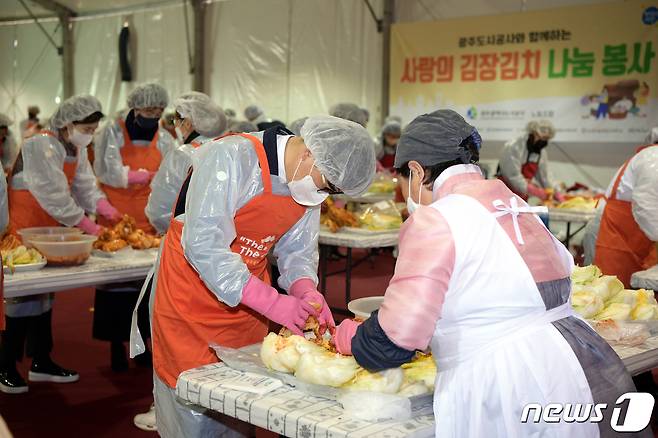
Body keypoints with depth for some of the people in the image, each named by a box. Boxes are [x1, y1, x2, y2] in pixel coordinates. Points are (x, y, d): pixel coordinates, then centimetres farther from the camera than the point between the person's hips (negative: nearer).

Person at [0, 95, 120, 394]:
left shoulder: (76, 150, 8)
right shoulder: (41, 147, -21)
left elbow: (86, 186, 2)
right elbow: (55, 198, -26)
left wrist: (107, 210, -15)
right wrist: (90, 229, -24)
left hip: (49, 233, 9)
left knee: (43, 294, 13)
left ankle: (41, 362, 23)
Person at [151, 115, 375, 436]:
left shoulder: (310, 181, -1)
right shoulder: (230, 157, -25)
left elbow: (297, 249, 5)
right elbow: (203, 245, -31)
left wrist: (306, 291, -17)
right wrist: (272, 302, -32)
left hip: (247, 305, 6)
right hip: (191, 302, -6)